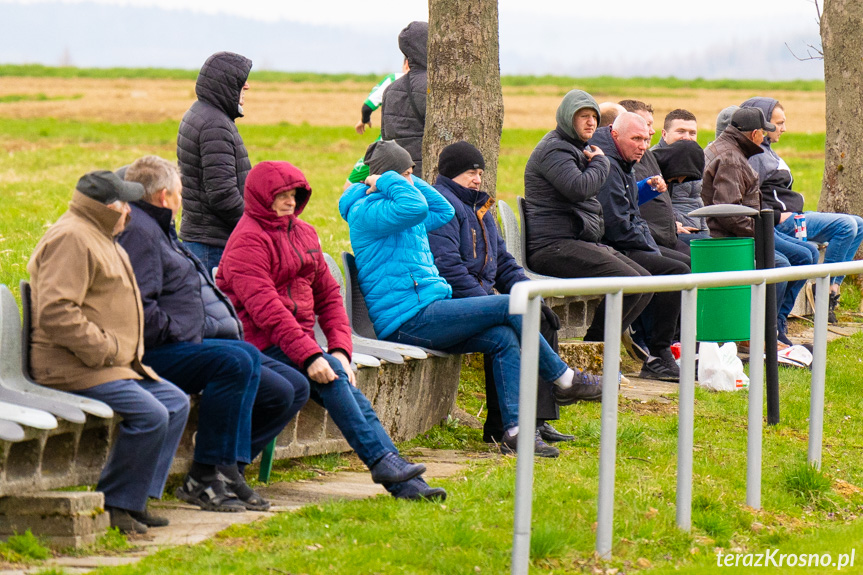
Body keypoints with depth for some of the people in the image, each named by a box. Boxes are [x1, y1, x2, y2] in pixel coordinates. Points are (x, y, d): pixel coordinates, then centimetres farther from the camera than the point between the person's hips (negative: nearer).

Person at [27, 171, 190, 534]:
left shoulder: (100, 239, 21)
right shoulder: (70, 239, -15)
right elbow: (55, 313, -26)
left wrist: (125, 352, 17)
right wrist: (104, 350, -21)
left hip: (113, 363, 11)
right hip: (72, 368, -11)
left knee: (176, 403, 9)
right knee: (150, 415, -24)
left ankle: (137, 500, 8)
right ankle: (114, 506, -13)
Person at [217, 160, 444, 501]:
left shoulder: (303, 233, 18)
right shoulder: (248, 240, -8)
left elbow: (328, 295, 17)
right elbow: (265, 307, -19)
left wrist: (340, 348, 0)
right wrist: (309, 355, -27)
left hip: (299, 341, 7)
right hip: (261, 345, -7)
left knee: (352, 395, -14)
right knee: (331, 374, -29)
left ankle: (404, 484, -23)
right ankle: (381, 459, -31)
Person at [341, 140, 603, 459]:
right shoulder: (366, 213, -11)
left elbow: (443, 211, 31)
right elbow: (415, 206, -28)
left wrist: (411, 180, 22)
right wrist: (389, 181, -12)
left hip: (423, 316, 10)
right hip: (408, 319, -10)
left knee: (504, 337, -9)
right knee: (510, 307, -13)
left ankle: (515, 430, -13)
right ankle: (564, 380, 2)